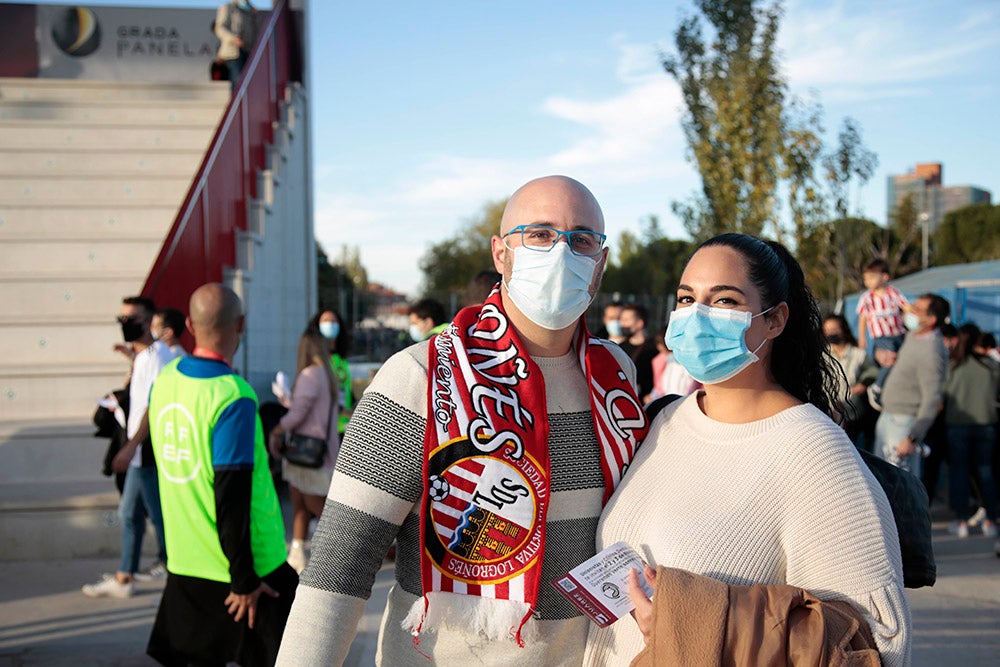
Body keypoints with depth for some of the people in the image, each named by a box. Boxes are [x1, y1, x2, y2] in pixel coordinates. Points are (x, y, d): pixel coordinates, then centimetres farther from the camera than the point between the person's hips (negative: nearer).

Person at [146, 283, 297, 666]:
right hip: (243, 568, -6)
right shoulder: (233, 396, -21)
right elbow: (232, 495, -22)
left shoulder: (165, 380, 1)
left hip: (184, 564, 6)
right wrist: (244, 579, -16)